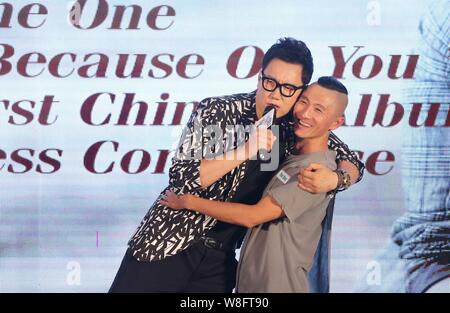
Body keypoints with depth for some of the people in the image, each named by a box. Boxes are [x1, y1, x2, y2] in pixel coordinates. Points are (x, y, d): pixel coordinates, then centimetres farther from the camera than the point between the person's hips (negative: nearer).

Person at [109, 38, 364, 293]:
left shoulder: (299, 129, -1)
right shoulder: (215, 112, -11)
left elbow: (353, 162, 7)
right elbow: (180, 177, -19)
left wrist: (334, 178, -16)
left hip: (221, 258, 4)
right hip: (166, 244, -3)